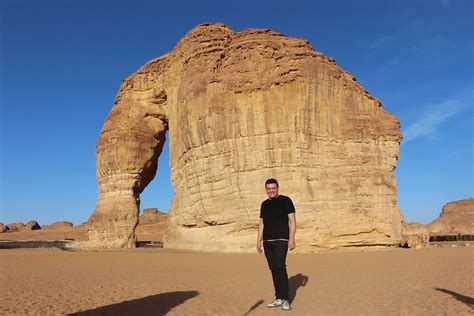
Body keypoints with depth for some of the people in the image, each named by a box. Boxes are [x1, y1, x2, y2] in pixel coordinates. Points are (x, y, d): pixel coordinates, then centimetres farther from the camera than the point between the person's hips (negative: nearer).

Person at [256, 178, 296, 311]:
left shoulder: (285, 200, -1)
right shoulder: (264, 204, 15)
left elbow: (292, 220, -4)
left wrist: (291, 238, -13)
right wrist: (259, 241, 14)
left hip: (281, 240, -5)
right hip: (267, 241, 5)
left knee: (280, 267, -14)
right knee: (273, 269, 6)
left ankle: (285, 299, -6)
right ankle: (279, 298, 14)